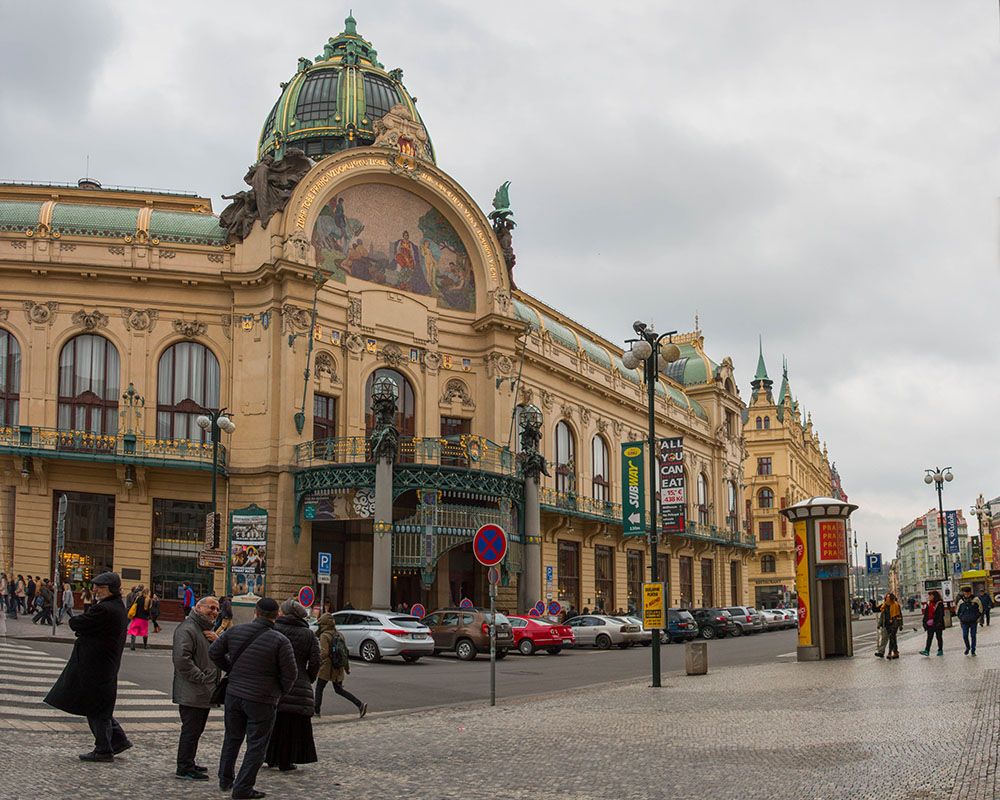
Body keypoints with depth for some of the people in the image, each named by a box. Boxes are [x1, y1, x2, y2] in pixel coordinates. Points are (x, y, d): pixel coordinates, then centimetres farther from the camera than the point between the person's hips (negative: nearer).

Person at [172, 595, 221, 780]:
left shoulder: (208, 629, 20)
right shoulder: (187, 629, -14)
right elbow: (182, 659, -24)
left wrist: (217, 640, -2)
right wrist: (200, 677, -21)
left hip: (205, 693, 10)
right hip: (191, 693, -10)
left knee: (195, 730, 17)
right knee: (190, 729, -6)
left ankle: (188, 763, 27)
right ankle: (185, 768, 0)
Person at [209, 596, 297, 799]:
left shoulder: (236, 631, -2)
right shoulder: (280, 641, -14)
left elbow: (214, 652, 7)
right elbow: (290, 673, -12)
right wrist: (280, 691, 6)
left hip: (234, 694, 5)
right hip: (262, 701, -5)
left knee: (232, 739, 21)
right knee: (256, 745, 6)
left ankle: (225, 780, 32)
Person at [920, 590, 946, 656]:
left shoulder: (939, 604, -7)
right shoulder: (929, 604, 13)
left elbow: (941, 614, -12)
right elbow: (926, 614, 16)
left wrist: (939, 623, -19)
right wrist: (925, 622, 12)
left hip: (937, 624, -6)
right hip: (930, 624, 6)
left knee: (939, 637, 6)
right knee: (929, 637, 1)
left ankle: (940, 650, 14)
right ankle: (927, 650, -5)